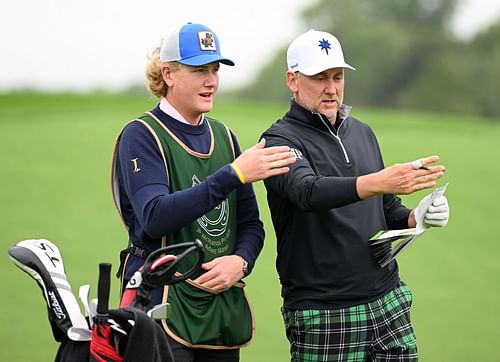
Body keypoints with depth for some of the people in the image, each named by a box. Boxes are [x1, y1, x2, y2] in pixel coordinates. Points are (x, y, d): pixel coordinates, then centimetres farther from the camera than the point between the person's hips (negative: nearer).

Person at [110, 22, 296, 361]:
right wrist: (233, 175, -27)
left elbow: (251, 223, 15)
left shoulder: (224, 136, 13)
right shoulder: (142, 136, -6)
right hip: (164, 305, -6)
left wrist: (240, 261, -7)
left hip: (224, 311, 6)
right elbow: (155, 216, -22)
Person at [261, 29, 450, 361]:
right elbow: (308, 192, -28)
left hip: (389, 301, 6)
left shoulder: (362, 132, 13)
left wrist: (416, 217, -3)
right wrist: (379, 182, -43)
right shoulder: (280, 140, -7)